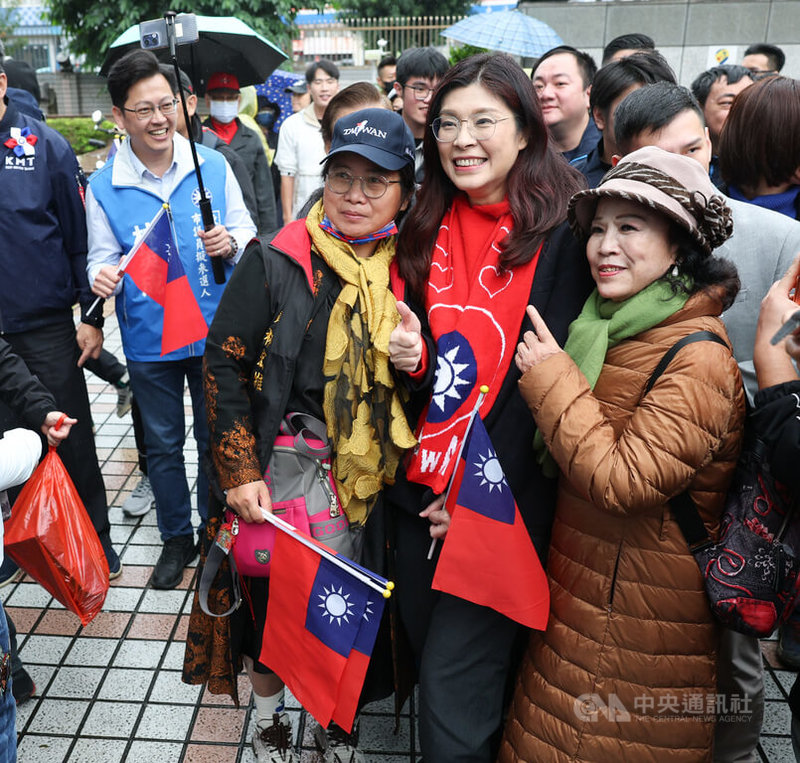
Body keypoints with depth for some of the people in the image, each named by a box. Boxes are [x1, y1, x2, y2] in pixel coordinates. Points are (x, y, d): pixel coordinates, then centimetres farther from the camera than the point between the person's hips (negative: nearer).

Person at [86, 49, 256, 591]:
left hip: (213, 331, 0)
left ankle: (216, 531, 35)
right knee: (163, 445, 15)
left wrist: (230, 243, -19)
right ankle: (177, 539, 35)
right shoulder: (103, 187, -3)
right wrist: (104, 276, -21)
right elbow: (102, 258, 2)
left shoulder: (213, 166, -4)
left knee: (215, 439, 13)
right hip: (148, 340, 1)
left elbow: (247, 231, 4)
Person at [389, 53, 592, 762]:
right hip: (419, 491, 6)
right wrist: (404, 353, -6)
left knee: (453, 698, 0)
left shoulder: (564, 234, -9)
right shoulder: (428, 228, 8)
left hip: (502, 507, -5)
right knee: (425, 646, 21)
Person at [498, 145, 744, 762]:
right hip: (582, 589, 8)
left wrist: (551, 376, -22)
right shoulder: (611, 331, 5)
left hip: (637, 619, -8)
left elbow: (621, 480, -28)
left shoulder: (698, 360, -22)